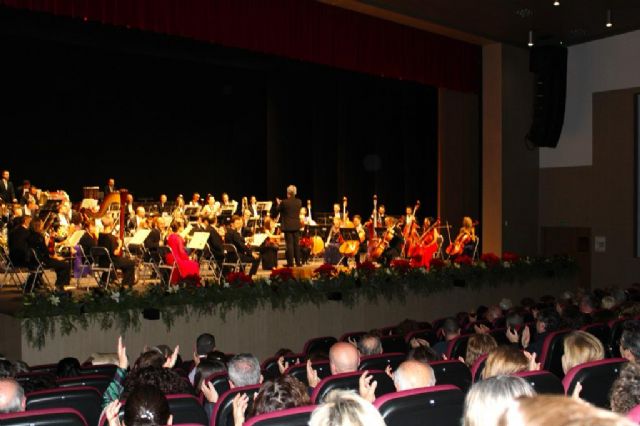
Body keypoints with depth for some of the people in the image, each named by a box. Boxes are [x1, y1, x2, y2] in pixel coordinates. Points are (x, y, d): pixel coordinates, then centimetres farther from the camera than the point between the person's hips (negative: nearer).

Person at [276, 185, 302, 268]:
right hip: (296, 225, 4)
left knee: (289, 244, -1)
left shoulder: (284, 202, -14)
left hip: (287, 226, -4)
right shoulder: (299, 202, -1)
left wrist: (279, 203, 18)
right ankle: (298, 262, 14)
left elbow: (278, 210, -1)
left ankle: (290, 263, 1)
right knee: (296, 244, 11)